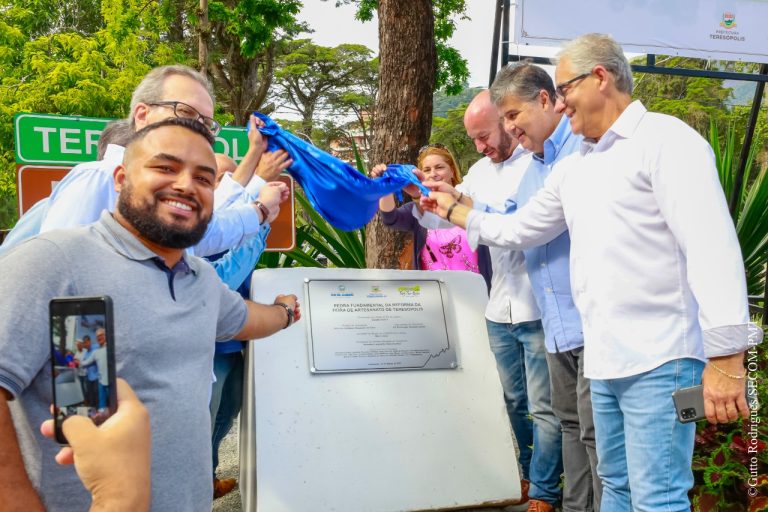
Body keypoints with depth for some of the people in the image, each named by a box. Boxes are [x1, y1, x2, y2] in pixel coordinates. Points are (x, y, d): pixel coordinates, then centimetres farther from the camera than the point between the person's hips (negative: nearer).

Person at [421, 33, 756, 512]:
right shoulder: (573, 169, 15)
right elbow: (518, 229, 25)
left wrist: (726, 359, -21)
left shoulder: (665, 140, -10)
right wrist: (453, 210, 29)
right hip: (602, 360, 8)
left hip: (660, 357, -8)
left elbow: (713, 249, -18)